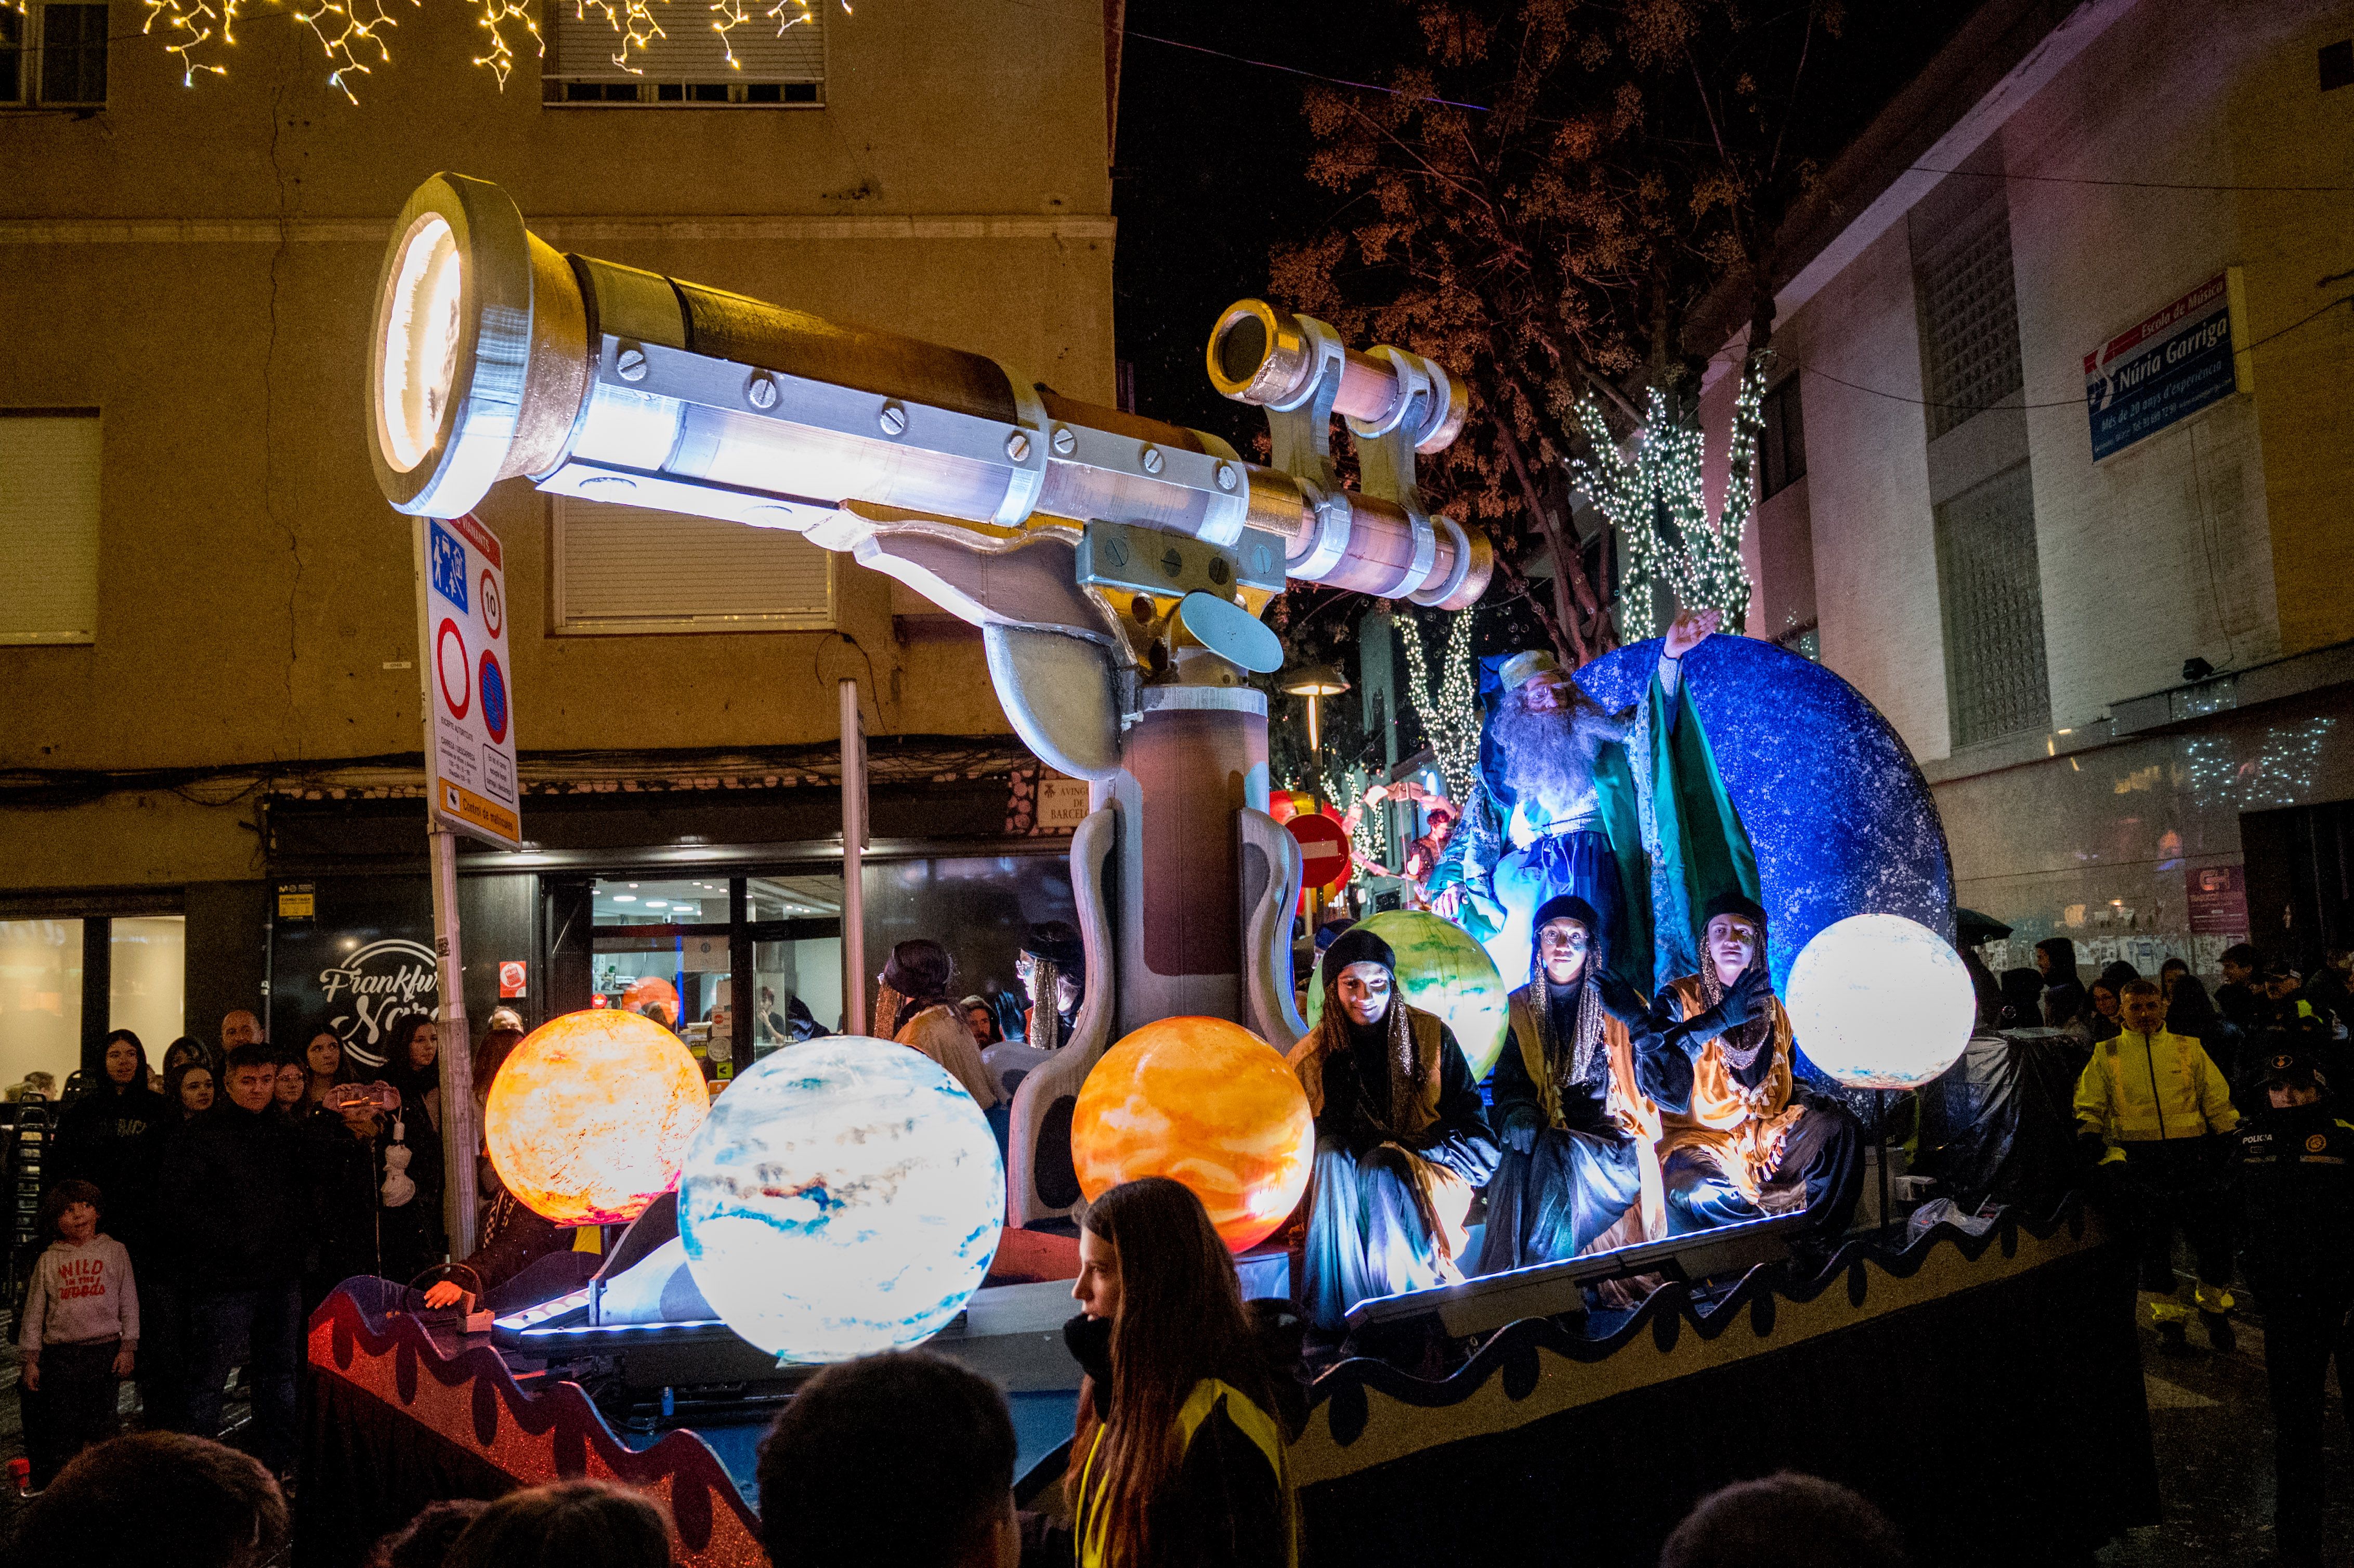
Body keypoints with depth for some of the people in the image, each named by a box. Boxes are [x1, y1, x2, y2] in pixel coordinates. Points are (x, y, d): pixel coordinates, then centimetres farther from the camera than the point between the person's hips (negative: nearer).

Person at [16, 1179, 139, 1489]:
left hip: (105, 1353, -1)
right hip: (60, 1356, 1)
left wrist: (128, 1348, 0)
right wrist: (30, 1360, 5)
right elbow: (33, 1313, 10)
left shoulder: (114, 1251, 6)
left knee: (102, 1429, 1)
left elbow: (129, 1304, 6)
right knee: (61, 1434, 1)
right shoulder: (48, 1261, 8)